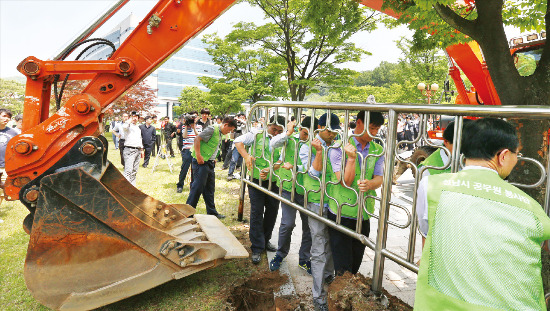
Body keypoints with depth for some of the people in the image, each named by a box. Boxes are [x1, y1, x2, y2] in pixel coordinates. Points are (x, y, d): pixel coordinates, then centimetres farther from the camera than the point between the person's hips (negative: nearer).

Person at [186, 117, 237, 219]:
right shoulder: (212, 129, -12)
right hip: (201, 162, -10)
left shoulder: (220, 134, 16)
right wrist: (198, 156, -23)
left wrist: (213, 159, 15)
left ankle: (212, 212, 23)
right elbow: (197, 139, -19)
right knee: (197, 187, -5)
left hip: (210, 163, 10)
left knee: (210, 188, 14)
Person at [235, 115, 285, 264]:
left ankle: (265, 240, 35)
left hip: (274, 181, 3)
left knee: (272, 211, 13)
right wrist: (246, 156, -14)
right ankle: (257, 248, 10)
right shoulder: (257, 135, 0)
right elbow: (238, 141, 2)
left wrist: (269, 169, -20)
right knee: (257, 213, 0)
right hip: (257, 180, -2)